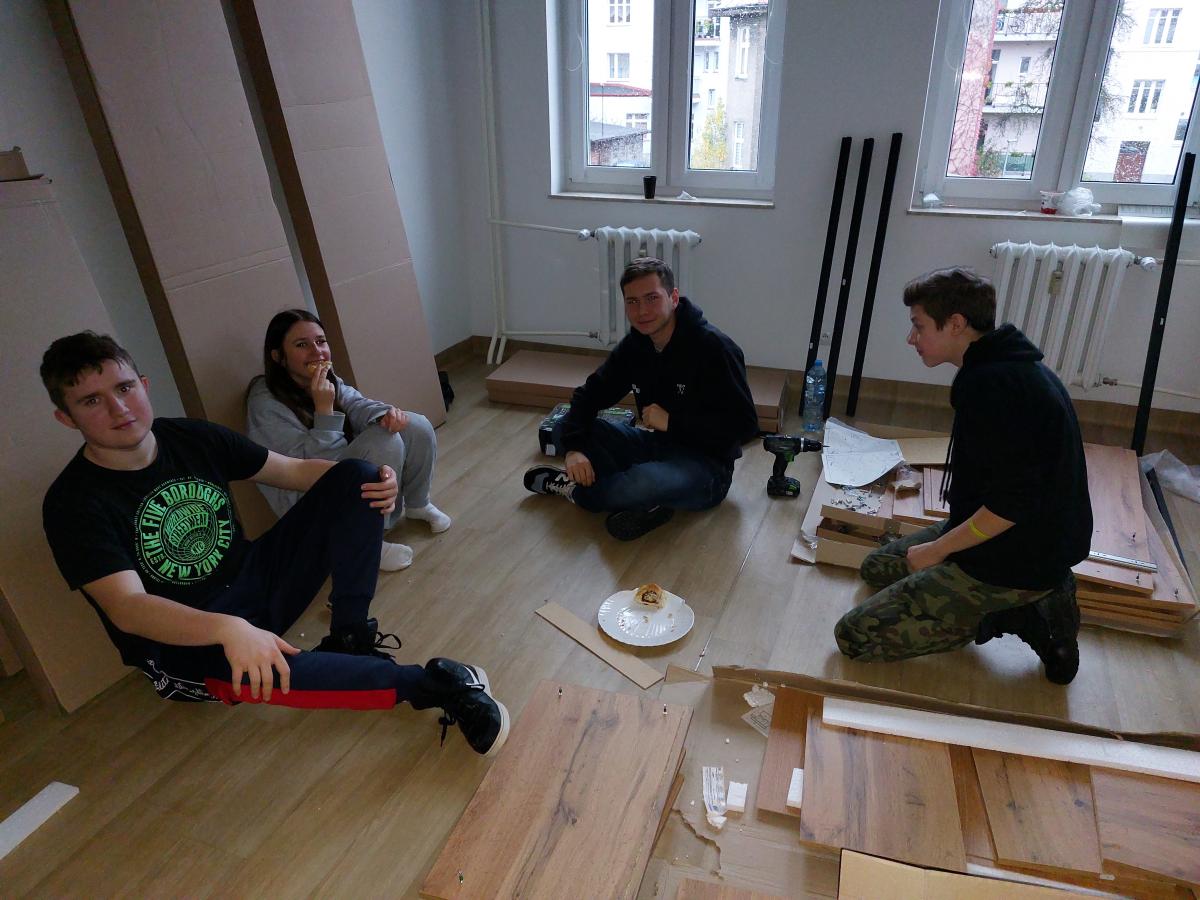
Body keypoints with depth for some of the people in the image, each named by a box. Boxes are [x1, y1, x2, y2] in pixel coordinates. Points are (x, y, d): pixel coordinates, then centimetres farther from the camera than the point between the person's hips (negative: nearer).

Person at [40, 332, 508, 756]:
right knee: (256, 671, -43)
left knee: (355, 476, -7)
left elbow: (296, 470, 3)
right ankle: (433, 684, -27)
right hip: (185, 641, -5)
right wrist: (227, 630, -49)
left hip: (259, 580, 6)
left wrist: (371, 480, -18)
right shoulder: (72, 505, -16)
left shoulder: (193, 437, -1)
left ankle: (349, 638, -11)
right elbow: (127, 608, -29)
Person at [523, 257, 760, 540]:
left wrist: (672, 421, -23)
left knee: (647, 483, -36)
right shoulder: (633, 345, 1)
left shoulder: (713, 347, -19)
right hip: (657, 444, 7)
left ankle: (573, 488, -7)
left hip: (705, 464, -6)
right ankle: (638, 500, -17)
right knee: (584, 428, -6)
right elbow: (588, 395, 4)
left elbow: (745, 424, -22)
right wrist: (574, 447, -14)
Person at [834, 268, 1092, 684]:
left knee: (854, 636, -10)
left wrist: (937, 550, -15)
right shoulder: (1018, 367, 8)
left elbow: (1011, 504, -28)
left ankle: (1024, 614, -6)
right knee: (877, 568, 23)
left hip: (1016, 559, -10)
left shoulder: (990, 384, -24)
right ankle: (1028, 599, 10)